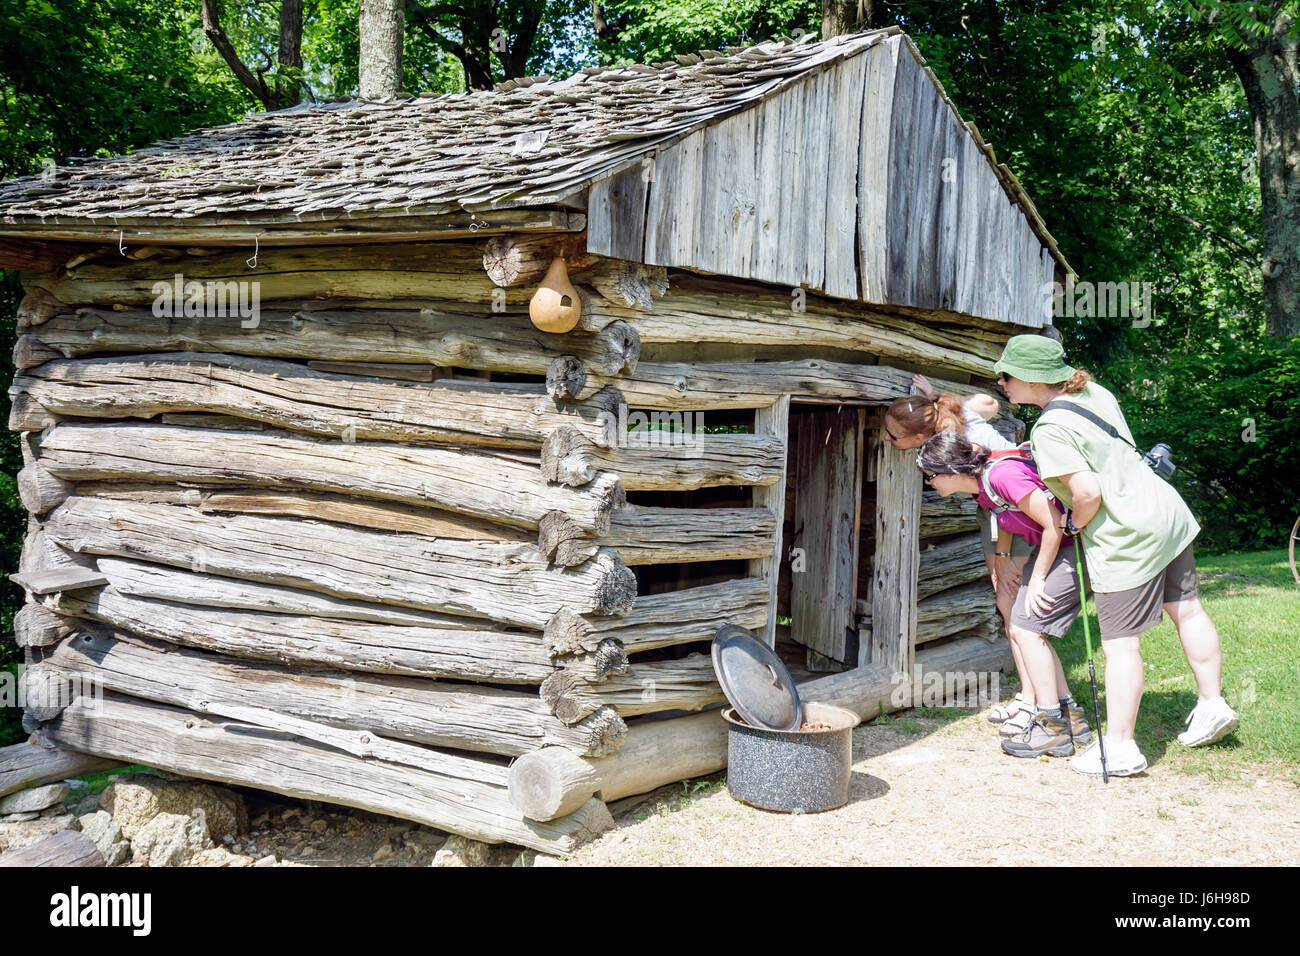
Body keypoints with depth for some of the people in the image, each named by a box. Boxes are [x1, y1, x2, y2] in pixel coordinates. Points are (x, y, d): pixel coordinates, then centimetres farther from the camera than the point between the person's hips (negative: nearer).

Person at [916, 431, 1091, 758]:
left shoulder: (1003, 475, -28)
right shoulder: (979, 485, 1)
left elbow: (1054, 525, -23)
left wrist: (1037, 579, -15)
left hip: (1076, 544, -10)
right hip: (1051, 546, 10)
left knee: (1026, 628, -9)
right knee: (1019, 627, 9)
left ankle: (1053, 729, 0)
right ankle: (1069, 717, 17)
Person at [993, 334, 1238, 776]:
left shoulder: (1050, 430, -21)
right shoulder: (1094, 392, 5)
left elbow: (1087, 492, -26)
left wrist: (1075, 522, -6)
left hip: (1125, 539, -9)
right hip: (1165, 509, 9)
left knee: (1120, 643, -1)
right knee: (1187, 610, 20)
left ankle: (1119, 747, 7)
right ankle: (1212, 706, 34)